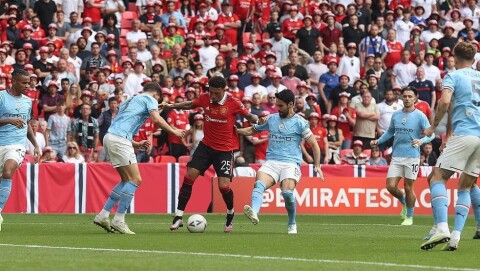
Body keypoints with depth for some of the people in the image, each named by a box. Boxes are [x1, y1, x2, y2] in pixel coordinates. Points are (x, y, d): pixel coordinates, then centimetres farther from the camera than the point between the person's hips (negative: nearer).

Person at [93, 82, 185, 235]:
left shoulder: (129, 101, 31)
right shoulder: (150, 99, 6)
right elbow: (157, 120, -11)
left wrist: (135, 144, 29)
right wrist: (174, 131, 1)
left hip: (110, 137, 9)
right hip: (120, 140, -9)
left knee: (127, 180, 16)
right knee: (135, 180, -7)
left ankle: (103, 216, 13)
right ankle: (119, 220, -9)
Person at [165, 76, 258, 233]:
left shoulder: (233, 103, -14)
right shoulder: (205, 99, -4)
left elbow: (248, 116, -2)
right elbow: (190, 105, 17)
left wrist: (254, 119, -24)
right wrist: (172, 106, 7)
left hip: (225, 149, -4)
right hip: (206, 145, 4)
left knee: (224, 185, -11)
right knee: (189, 176, -7)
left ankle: (230, 214, 21)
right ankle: (178, 217, 0)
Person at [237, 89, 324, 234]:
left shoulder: (299, 122, 3)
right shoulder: (271, 119, 17)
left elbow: (314, 144, 5)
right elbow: (254, 130, 31)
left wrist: (317, 165, -2)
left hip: (291, 163, -4)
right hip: (271, 162, 4)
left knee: (287, 192, -27)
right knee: (259, 184, -28)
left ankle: (292, 224, -3)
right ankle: (254, 213, -52)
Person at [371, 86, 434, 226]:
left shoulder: (420, 116, -5)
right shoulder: (396, 115, 9)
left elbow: (430, 134, -9)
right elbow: (390, 132, 24)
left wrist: (421, 141, -28)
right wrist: (378, 141, 12)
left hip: (412, 156, -4)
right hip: (396, 156, 4)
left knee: (408, 188, 0)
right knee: (391, 186, -3)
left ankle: (409, 216, 18)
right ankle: (404, 203, 28)